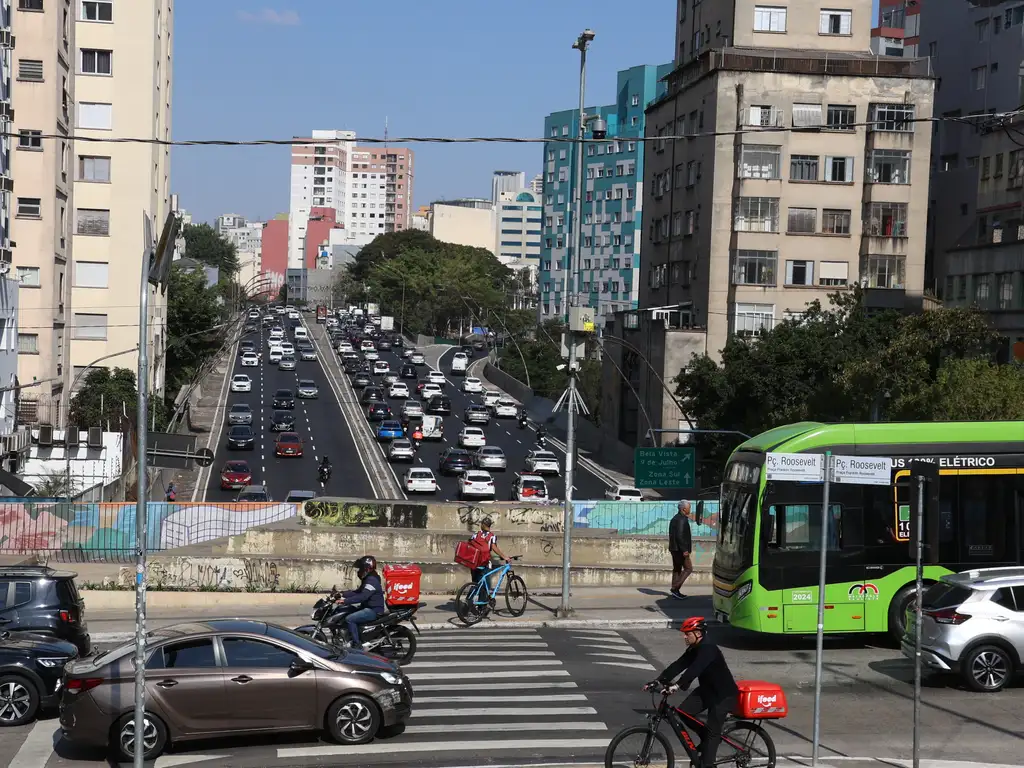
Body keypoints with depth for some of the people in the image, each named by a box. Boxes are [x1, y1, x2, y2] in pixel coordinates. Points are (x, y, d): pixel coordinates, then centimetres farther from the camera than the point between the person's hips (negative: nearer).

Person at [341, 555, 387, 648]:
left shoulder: (372, 580, -20)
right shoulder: (367, 579, 14)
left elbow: (362, 597, -30)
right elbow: (358, 592, 19)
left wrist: (345, 601, -32)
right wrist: (342, 594, 8)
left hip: (374, 610, -11)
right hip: (369, 608, 11)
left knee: (349, 619, -21)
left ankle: (357, 645, -20)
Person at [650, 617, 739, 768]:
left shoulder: (708, 649, -26)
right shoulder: (694, 649, 3)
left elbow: (694, 669, -40)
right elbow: (678, 665, -2)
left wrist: (677, 685, -51)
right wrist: (658, 681, -12)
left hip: (723, 694, -9)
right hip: (707, 689, 9)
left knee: (712, 731, -9)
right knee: (684, 712, -6)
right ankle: (707, 738, 15)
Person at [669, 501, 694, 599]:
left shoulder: (675, 519, 15)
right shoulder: (681, 520, -18)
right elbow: (679, 536, -24)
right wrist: (684, 550, -23)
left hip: (674, 549, 10)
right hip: (680, 549, -10)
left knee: (677, 569, 13)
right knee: (688, 568, -4)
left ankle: (675, 591, 14)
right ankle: (675, 588, -9)